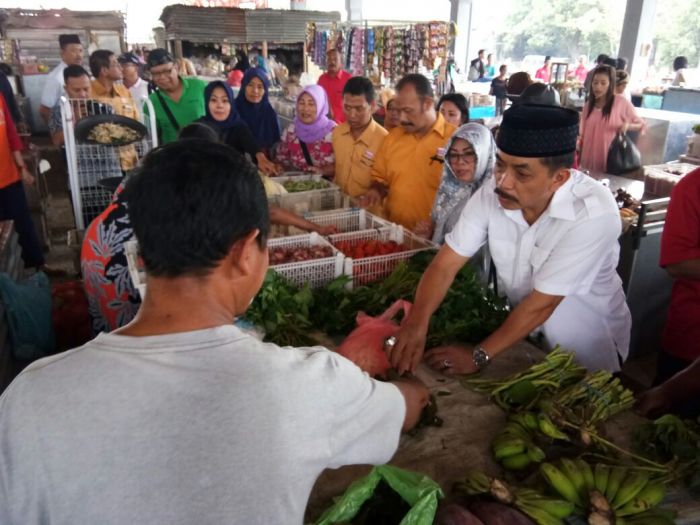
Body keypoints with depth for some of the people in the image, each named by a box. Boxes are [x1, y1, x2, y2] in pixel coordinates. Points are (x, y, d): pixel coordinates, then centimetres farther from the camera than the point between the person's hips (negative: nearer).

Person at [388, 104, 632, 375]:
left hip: (589, 344, -4)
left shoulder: (594, 213, -32)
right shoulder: (492, 192, -19)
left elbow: (542, 302, -29)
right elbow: (446, 264, -20)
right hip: (524, 331, 4)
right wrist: (416, 321, -36)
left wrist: (479, 355, -26)